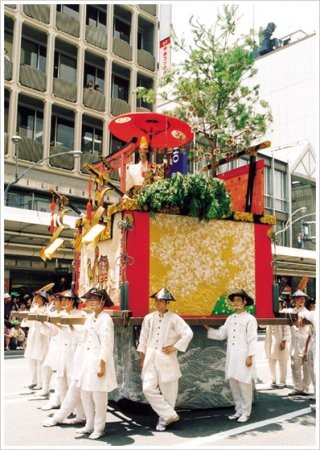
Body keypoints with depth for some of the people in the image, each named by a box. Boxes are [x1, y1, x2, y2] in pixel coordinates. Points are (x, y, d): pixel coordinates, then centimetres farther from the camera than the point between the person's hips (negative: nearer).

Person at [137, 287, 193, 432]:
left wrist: (175, 347, -10)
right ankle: (169, 415, 7)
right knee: (148, 388, -6)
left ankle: (163, 420, 22)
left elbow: (188, 334, -10)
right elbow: (143, 339, 11)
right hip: (150, 358, 3)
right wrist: (142, 358, 10)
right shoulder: (148, 318, 5)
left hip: (166, 359, -3)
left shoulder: (174, 319, -6)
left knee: (168, 391, 4)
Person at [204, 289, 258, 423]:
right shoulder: (230, 318, 12)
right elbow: (221, 334, 13)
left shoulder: (249, 319, -4)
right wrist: (207, 328, 8)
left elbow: (252, 339, -7)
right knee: (233, 384, 10)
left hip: (243, 357, -6)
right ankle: (238, 410, 23)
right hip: (231, 357, 6)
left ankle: (246, 412, 10)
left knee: (244, 385, -2)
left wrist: (250, 356, -12)